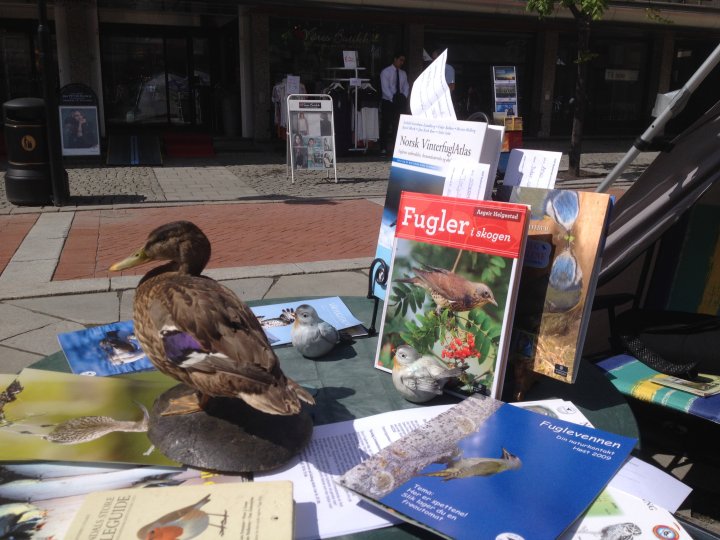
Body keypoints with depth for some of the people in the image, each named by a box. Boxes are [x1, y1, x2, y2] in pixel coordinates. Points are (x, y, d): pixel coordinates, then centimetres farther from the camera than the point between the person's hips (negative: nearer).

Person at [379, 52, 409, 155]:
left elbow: (406, 87, 8)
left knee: (399, 125, 3)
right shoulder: (385, 72, -4)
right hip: (388, 101, -4)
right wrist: (393, 99, -23)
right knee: (386, 125, -1)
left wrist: (404, 97, -13)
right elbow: (385, 88, -13)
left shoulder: (403, 73, 12)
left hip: (400, 102, 4)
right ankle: (383, 148, 4)